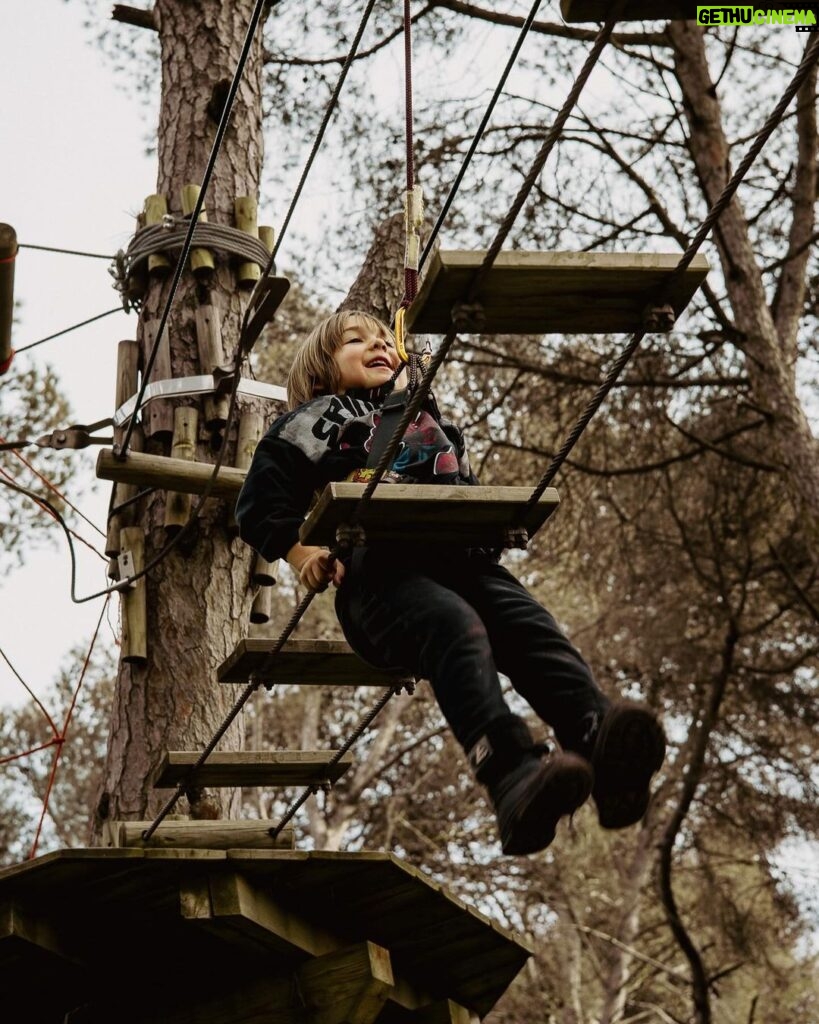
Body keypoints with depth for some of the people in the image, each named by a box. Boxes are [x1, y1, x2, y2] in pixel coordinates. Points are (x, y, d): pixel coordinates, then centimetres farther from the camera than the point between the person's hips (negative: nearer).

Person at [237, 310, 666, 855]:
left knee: (527, 620, -28)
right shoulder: (318, 420, 24)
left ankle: (601, 739, -57)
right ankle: (513, 774, -63)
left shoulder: (429, 415, 39)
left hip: (459, 555, 5)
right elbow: (260, 506, 14)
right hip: (376, 566, -5)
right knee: (456, 626, -37)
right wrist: (303, 553, -4)